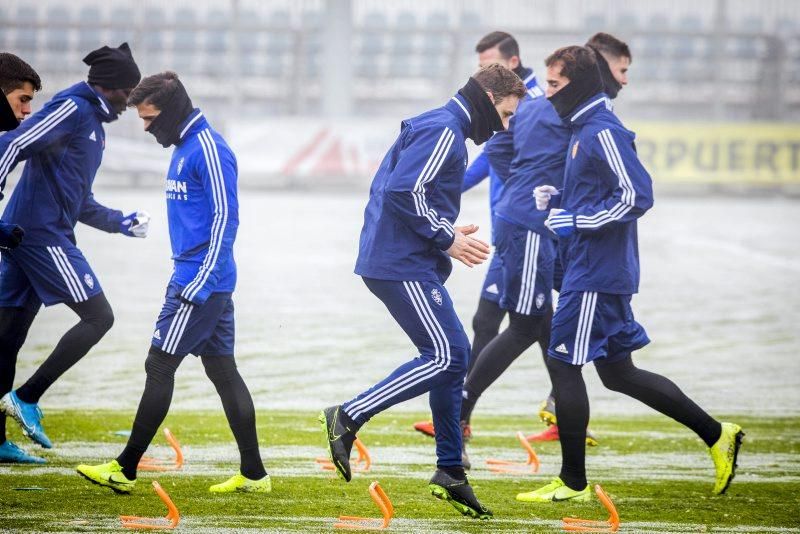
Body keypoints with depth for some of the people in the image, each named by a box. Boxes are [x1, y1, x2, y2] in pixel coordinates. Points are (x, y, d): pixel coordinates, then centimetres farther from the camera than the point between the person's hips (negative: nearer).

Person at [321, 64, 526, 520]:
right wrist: (446, 239, -13)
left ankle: (451, 472, 15)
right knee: (444, 357, -12)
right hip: (403, 267, -11)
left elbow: (397, 188, 22)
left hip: (403, 263, 11)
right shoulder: (443, 131, -13)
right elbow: (404, 191, -23)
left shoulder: (437, 129, 20)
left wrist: (446, 232, 13)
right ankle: (348, 418, -11)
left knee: (454, 355, 12)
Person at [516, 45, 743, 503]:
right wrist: (557, 200, 9)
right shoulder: (582, 129, 15)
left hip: (596, 274, -10)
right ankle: (717, 435, 18)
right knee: (618, 371, 14)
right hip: (595, 271, 10)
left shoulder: (604, 132, -16)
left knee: (564, 364, -4)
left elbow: (636, 197, -22)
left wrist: (576, 222, -21)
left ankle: (574, 482, 3)